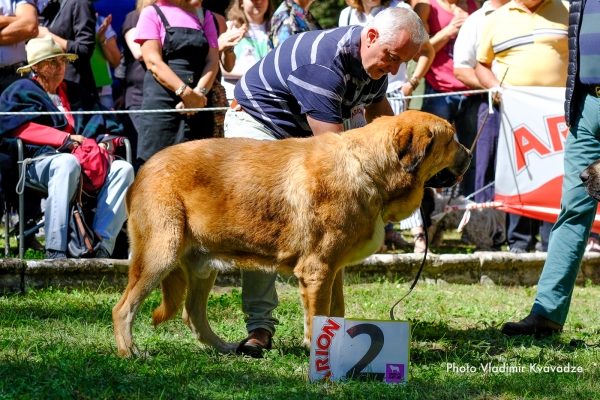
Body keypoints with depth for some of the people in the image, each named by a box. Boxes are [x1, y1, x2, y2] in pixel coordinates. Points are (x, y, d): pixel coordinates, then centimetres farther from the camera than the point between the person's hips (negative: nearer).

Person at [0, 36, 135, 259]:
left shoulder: (77, 93, 30)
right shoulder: (22, 91, 15)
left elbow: (108, 127, 25)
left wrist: (106, 141, -1)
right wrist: (66, 139, -9)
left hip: (88, 163, 5)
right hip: (40, 162, -5)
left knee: (123, 169, -23)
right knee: (68, 163, -41)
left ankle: (102, 241, -33)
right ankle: (55, 250, -46)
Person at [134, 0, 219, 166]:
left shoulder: (205, 16, 16)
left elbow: (212, 60, 6)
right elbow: (154, 62, -8)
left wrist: (199, 92, -13)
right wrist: (186, 92, -19)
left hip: (200, 105, 4)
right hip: (162, 104, -4)